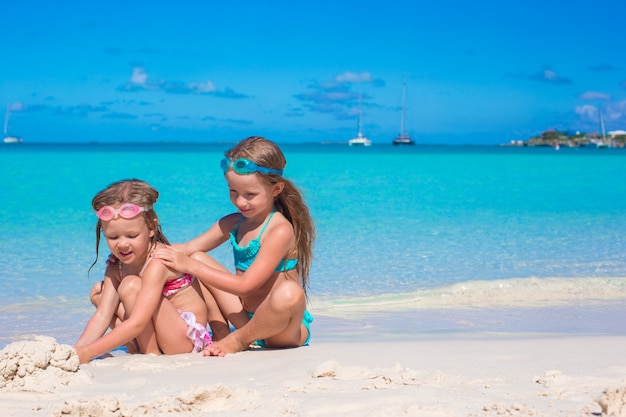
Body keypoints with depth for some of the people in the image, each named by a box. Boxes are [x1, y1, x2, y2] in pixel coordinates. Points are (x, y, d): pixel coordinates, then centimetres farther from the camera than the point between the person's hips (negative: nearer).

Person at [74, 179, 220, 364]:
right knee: (98, 292, 4)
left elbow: (137, 324, -32)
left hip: (188, 340, -8)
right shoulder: (115, 266, -1)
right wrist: (77, 350, -27)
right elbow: (102, 316, -8)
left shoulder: (158, 263, -25)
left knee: (131, 286, -26)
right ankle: (136, 348, -4)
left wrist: (88, 352, -37)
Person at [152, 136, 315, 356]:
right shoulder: (233, 223, 6)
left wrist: (190, 266, -22)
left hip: (285, 328, -7)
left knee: (288, 293, -42)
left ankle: (238, 340, -11)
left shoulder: (280, 230, -19)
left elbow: (246, 285, -23)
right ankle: (247, 333, -9)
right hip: (246, 317, 7)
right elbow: (188, 248, 8)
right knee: (198, 258, 1)